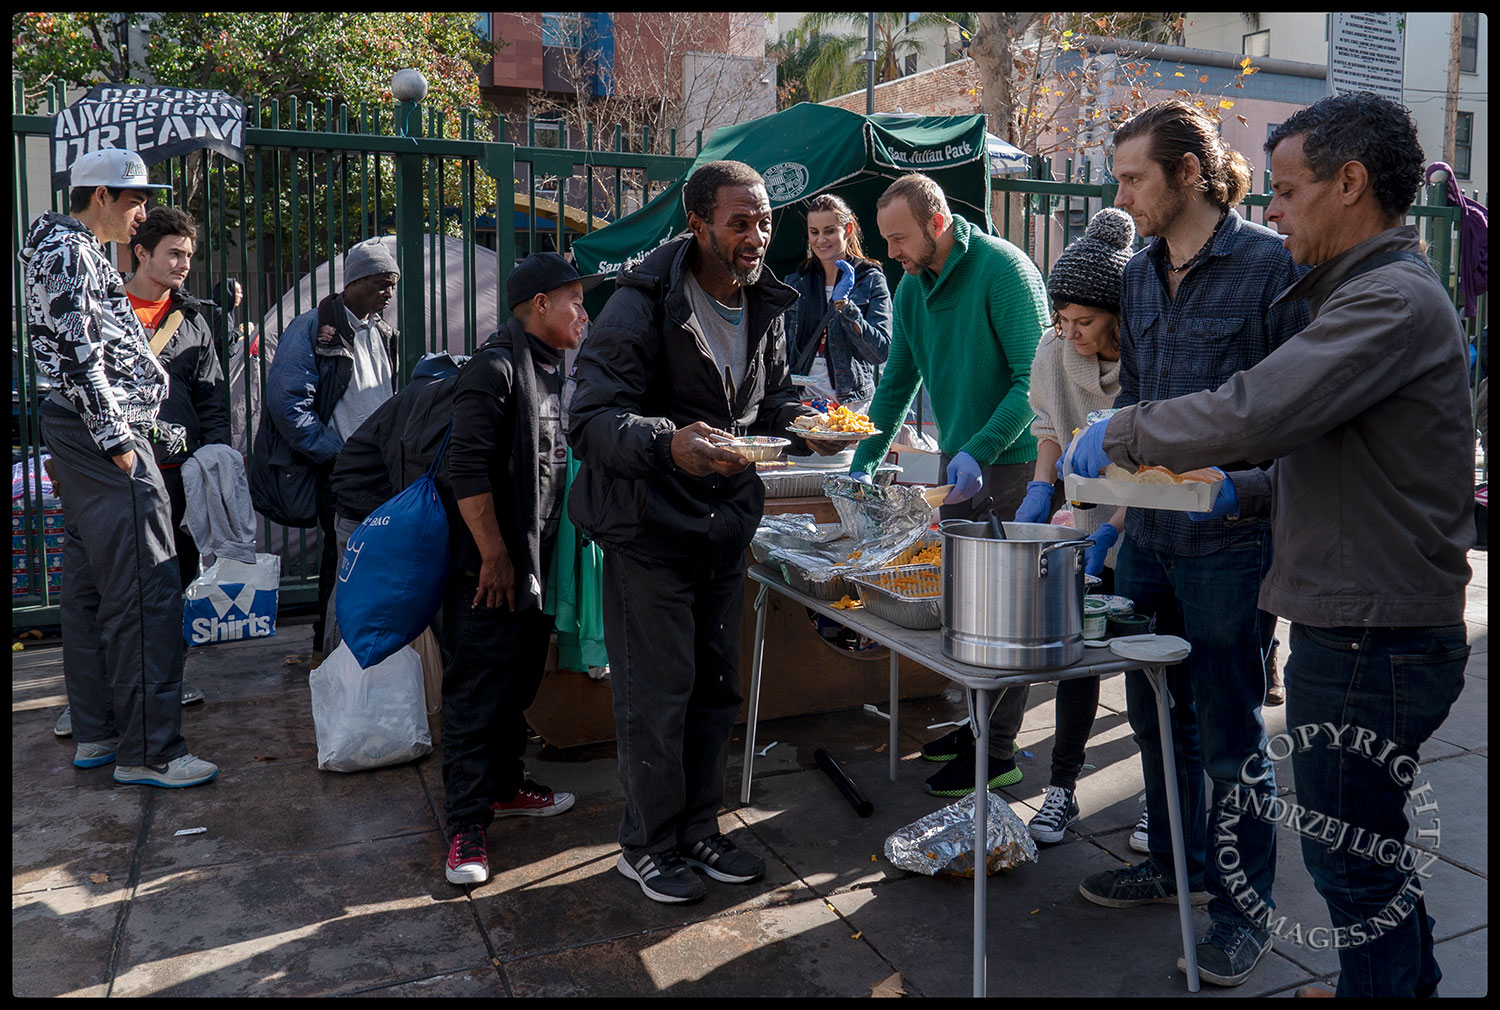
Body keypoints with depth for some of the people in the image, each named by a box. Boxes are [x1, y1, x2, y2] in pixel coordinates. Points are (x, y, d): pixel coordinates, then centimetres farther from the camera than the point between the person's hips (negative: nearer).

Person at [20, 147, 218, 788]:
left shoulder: (77, 251, 23)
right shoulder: (68, 250, -9)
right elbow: (76, 354, -18)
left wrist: (156, 430, 20)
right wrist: (117, 441, -19)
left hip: (89, 437, 11)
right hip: (100, 435, -11)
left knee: (90, 585, 13)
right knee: (145, 590, -11)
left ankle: (96, 733, 21)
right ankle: (148, 751, -7)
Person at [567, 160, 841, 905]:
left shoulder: (764, 305, 5)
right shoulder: (642, 305, -18)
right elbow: (590, 418, -23)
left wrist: (805, 422, -6)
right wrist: (669, 443, -41)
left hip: (725, 524, 7)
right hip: (651, 527, -7)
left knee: (715, 686, 15)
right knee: (656, 694, 1)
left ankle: (698, 830, 31)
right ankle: (647, 845, 21)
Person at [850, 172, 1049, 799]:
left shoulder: (1003, 269, -15)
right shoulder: (912, 287, 9)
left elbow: (1035, 378, -18)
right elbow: (898, 382, 15)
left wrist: (979, 451, -27)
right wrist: (863, 463, 8)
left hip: (1011, 460, -8)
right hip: (960, 460, 8)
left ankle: (996, 753, 7)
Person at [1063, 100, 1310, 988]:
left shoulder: (1272, 264, -11)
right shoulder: (1140, 274, 9)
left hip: (1227, 545, -7)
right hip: (1148, 536, 7)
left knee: (1229, 735, 5)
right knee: (1156, 712, 18)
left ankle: (1246, 908, 25)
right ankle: (1179, 863, 39)